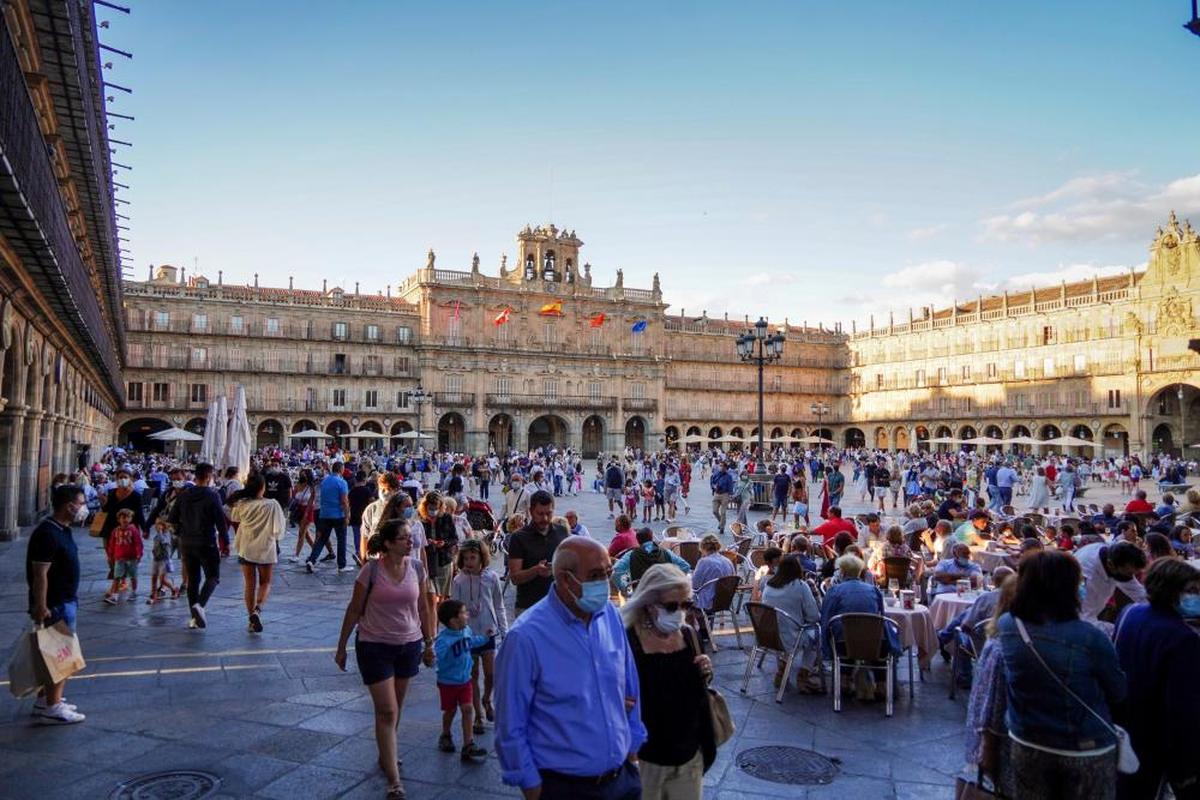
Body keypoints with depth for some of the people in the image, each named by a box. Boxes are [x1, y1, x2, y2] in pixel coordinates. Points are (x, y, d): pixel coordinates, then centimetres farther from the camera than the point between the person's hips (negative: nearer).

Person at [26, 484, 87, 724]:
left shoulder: (62, 530, 9)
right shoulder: (47, 533, -21)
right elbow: (40, 574, -24)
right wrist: (40, 609, -25)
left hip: (66, 601, 10)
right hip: (55, 605, -10)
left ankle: (45, 700, 28)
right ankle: (52, 708, 3)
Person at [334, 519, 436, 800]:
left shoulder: (417, 568, -5)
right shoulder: (371, 570, -15)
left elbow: (423, 609, 5)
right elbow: (354, 610, -5)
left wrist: (429, 644, 9)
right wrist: (341, 647, 1)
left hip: (409, 645, 4)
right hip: (375, 646, -4)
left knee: (394, 708, 16)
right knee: (387, 712, -3)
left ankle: (386, 756, 39)